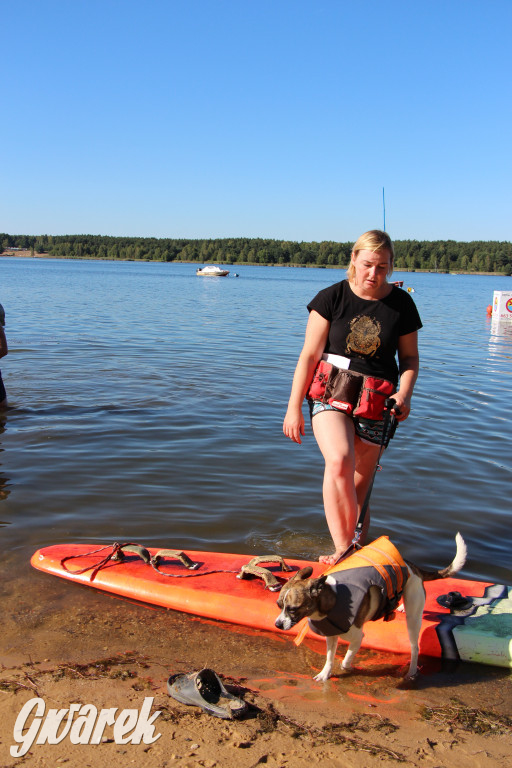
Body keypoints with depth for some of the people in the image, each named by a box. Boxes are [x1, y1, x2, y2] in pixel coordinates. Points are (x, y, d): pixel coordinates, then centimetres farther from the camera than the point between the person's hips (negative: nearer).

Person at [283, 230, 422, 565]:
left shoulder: (402, 304, 1)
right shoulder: (332, 298, -4)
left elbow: (410, 357, 10)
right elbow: (309, 355, -3)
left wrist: (404, 393, -10)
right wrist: (294, 407, -5)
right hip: (330, 394, -1)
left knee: (360, 484, 5)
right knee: (339, 461, -26)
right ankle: (343, 548, -18)